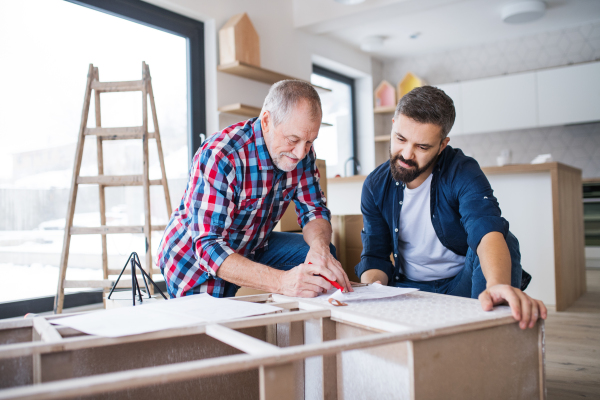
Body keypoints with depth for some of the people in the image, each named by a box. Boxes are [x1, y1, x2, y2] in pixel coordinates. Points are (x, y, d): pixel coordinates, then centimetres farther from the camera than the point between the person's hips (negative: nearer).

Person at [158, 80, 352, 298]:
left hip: (251, 248, 5)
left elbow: (314, 211, -6)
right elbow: (209, 247, -38)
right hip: (195, 260, -5)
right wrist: (281, 281, -51)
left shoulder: (302, 151, -13)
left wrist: (320, 246, -31)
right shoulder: (218, 157, -33)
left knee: (324, 254, -10)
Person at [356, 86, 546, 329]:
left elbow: (488, 230, -37)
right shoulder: (375, 186, -4)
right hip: (410, 287, 2)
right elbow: (375, 255, 1)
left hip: (463, 282, -2)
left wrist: (497, 285, -59)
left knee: (506, 242, -32)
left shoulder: (462, 173, -18)